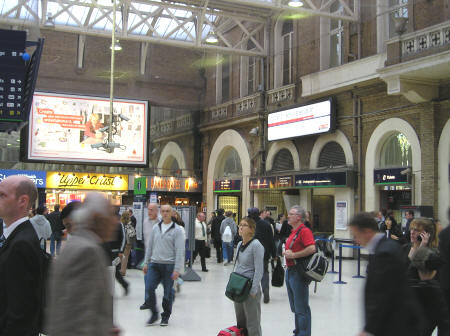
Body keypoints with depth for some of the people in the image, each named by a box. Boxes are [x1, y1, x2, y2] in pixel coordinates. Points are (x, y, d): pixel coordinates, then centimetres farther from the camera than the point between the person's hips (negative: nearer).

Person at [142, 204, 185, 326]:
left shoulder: (177, 230, -5)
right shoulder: (155, 228, 10)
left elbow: (180, 251, -9)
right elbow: (150, 246, 16)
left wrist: (177, 269, -14)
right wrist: (146, 263, 12)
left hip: (169, 265, -3)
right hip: (154, 264, 4)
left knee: (168, 292, 3)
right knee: (150, 288, -7)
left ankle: (165, 316, 20)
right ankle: (154, 314, 11)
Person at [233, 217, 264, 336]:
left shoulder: (256, 245, -15)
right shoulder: (239, 244, 9)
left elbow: (259, 270, -17)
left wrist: (253, 290, -17)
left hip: (250, 288, -8)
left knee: (252, 323, 1)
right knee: (240, 321, 16)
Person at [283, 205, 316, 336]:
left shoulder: (304, 231, -15)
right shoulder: (293, 232, 16)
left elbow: (312, 248, -28)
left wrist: (293, 255, -21)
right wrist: (287, 253, 12)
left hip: (298, 273, -10)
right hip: (290, 271, 10)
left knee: (301, 308, -3)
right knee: (295, 307, 18)